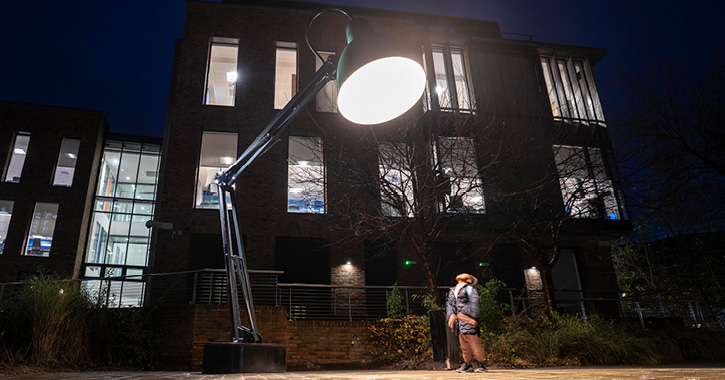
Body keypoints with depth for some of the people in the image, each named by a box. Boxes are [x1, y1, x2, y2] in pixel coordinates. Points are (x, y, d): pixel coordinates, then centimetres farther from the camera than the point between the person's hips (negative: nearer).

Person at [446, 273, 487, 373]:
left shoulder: (469, 289, -2)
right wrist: (451, 315, -2)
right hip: (458, 320, 7)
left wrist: (472, 317, -20)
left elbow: (474, 304, -11)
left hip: (467, 319, -7)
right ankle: (467, 364, 21)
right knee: (463, 344, 11)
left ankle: (480, 364, 6)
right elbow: (449, 304, 15)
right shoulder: (452, 291, 19)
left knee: (473, 342, -5)